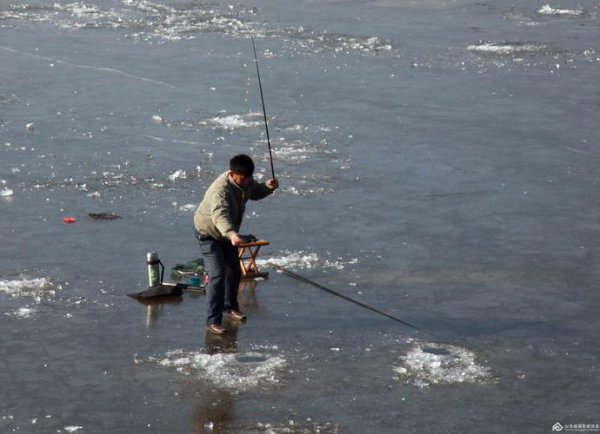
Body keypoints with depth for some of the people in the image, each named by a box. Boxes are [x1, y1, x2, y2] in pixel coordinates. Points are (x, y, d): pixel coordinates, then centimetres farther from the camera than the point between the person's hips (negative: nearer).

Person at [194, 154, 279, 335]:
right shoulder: (220, 190, -39)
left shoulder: (245, 182, -13)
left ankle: (230, 306, 42)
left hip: (227, 233, 8)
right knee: (217, 275, -18)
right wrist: (231, 234, -74)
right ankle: (213, 321, -14)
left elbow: (255, 192, 9)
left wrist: (268, 186, -14)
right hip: (209, 233, -8)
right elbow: (220, 216, -56)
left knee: (234, 271, 19)